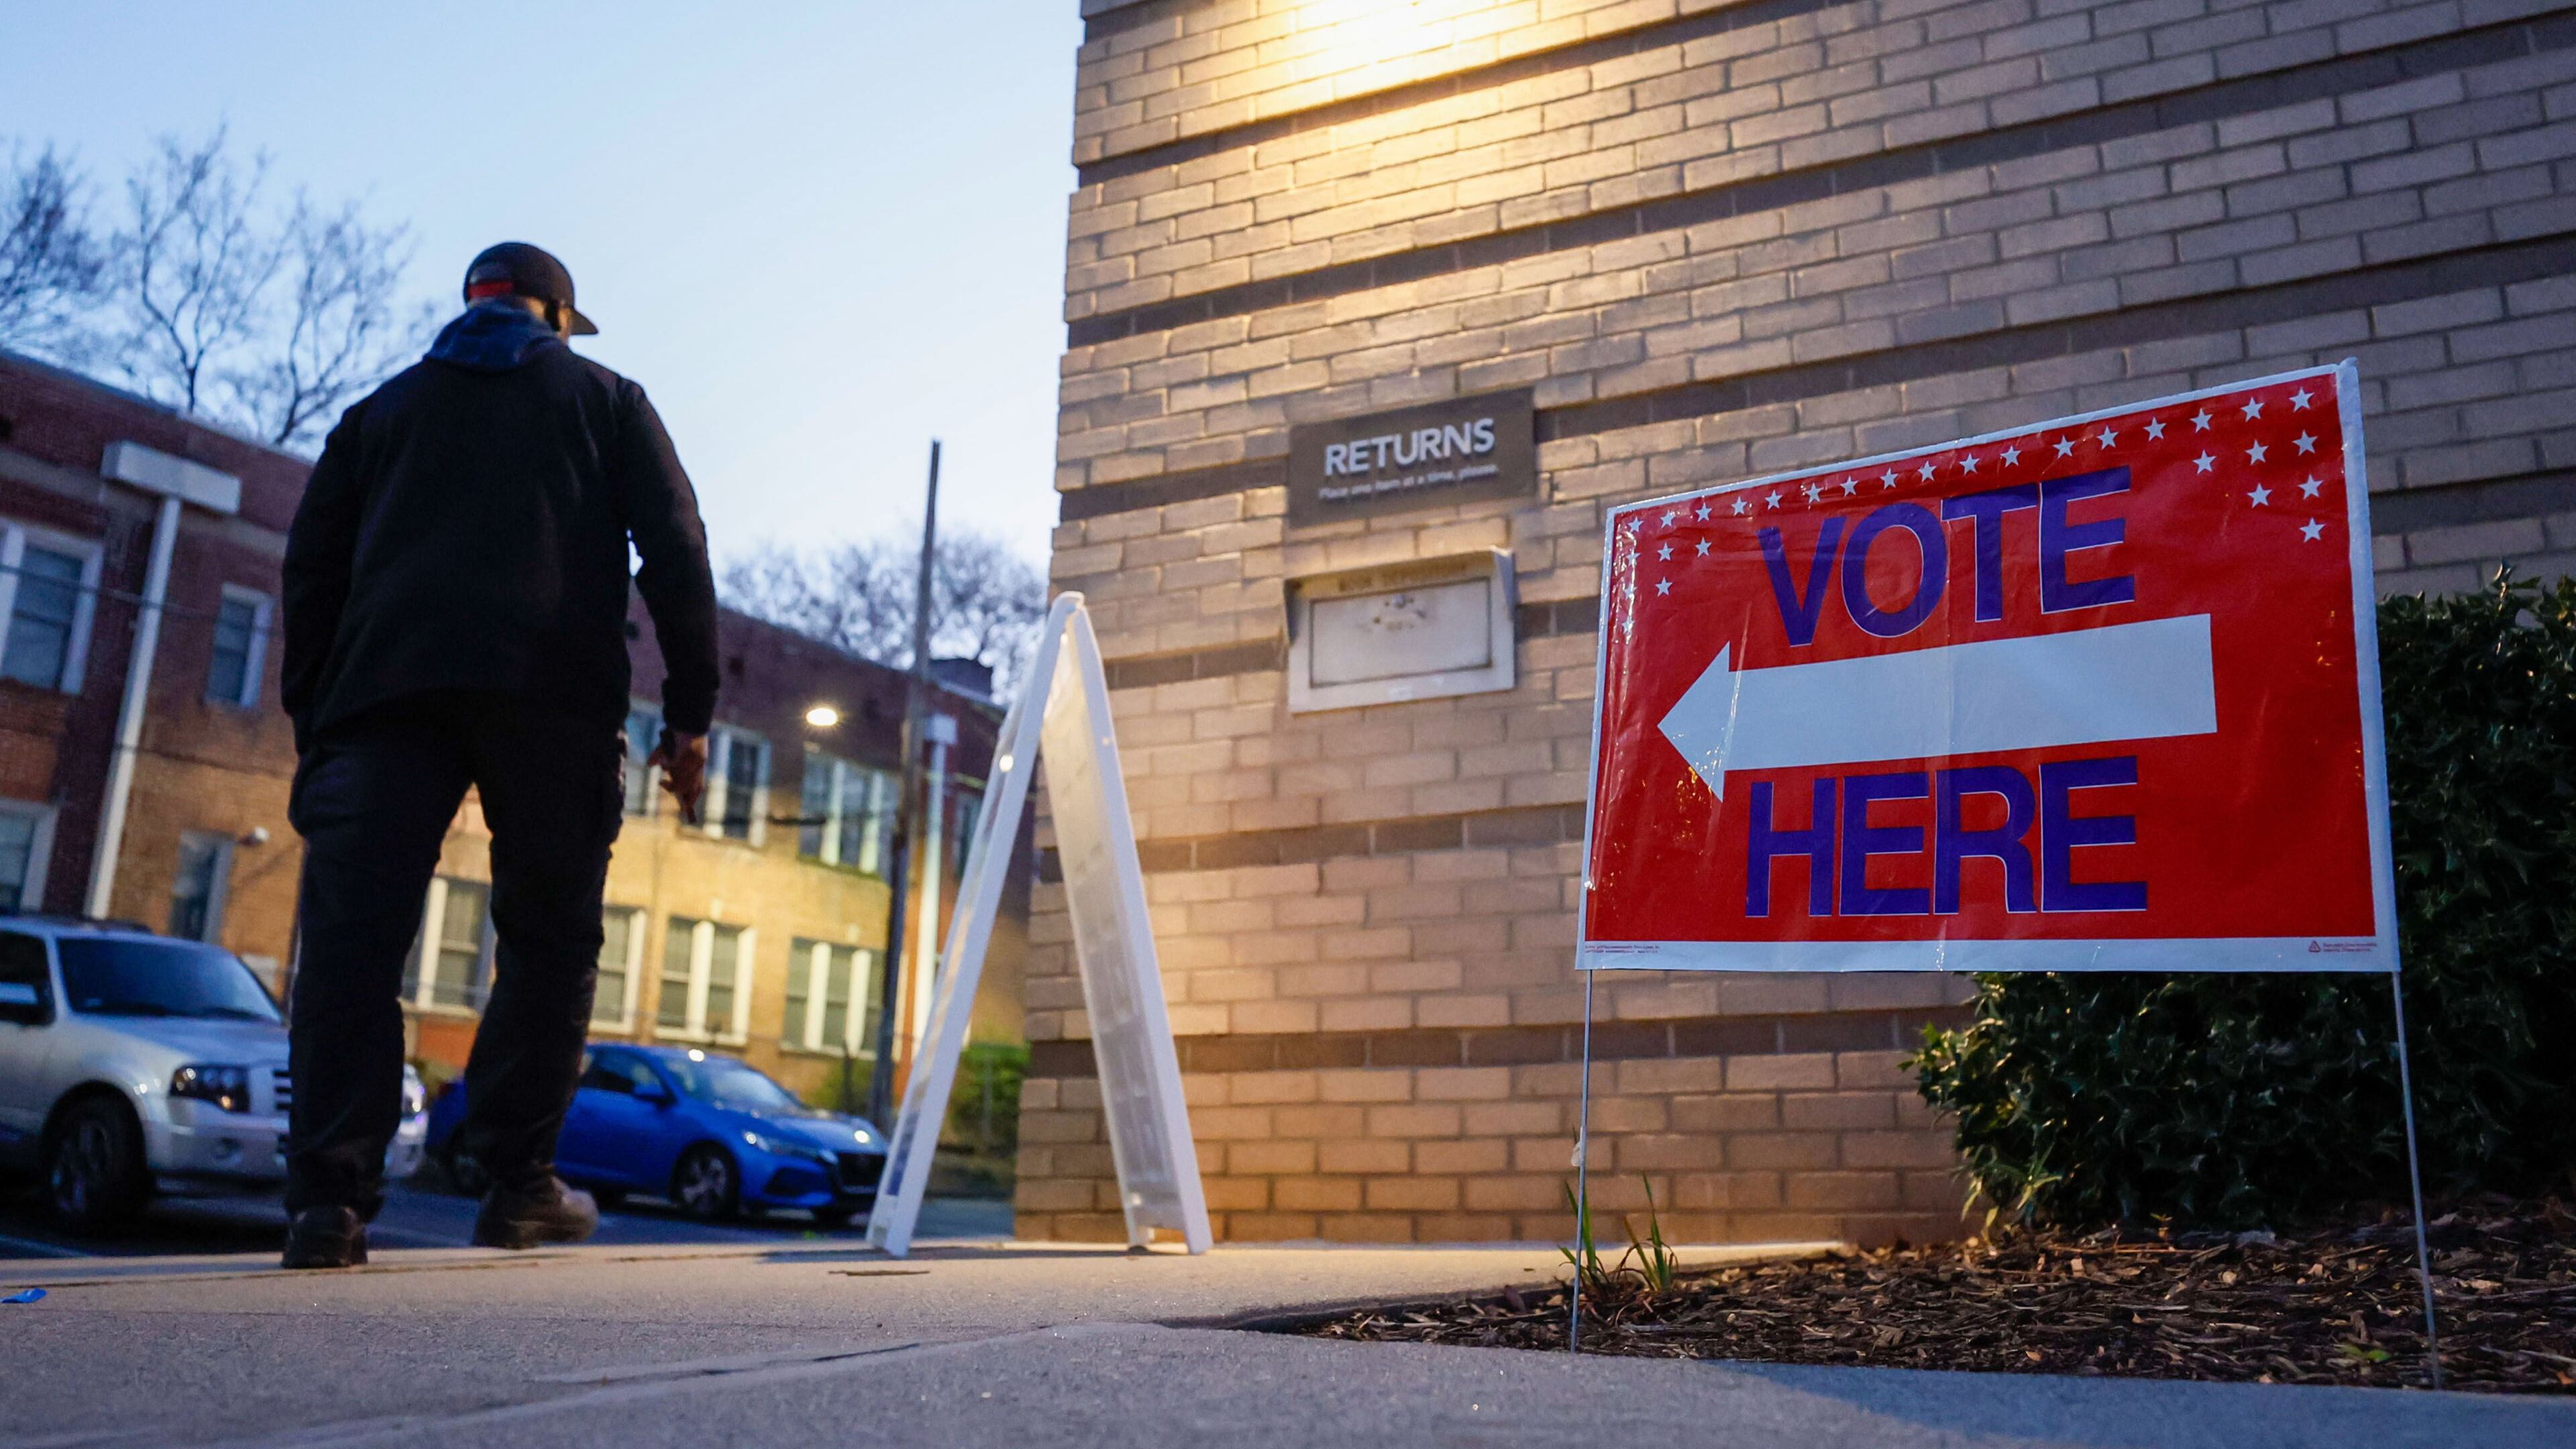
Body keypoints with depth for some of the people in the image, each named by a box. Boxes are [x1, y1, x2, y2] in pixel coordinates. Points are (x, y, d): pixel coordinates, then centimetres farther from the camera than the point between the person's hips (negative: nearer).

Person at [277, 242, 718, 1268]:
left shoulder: (383, 409, 28)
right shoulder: (606, 400, 21)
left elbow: (312, 570, 20)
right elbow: (674, 549, 7)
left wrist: (312, 728, 18)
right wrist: (690, 712, 5)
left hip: (385, 683, 2)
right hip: (553, 691, -2)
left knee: (352, 936, -3)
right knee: (549, 938, 6)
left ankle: (329, 1197, -12)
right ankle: (519, 1185, 3)